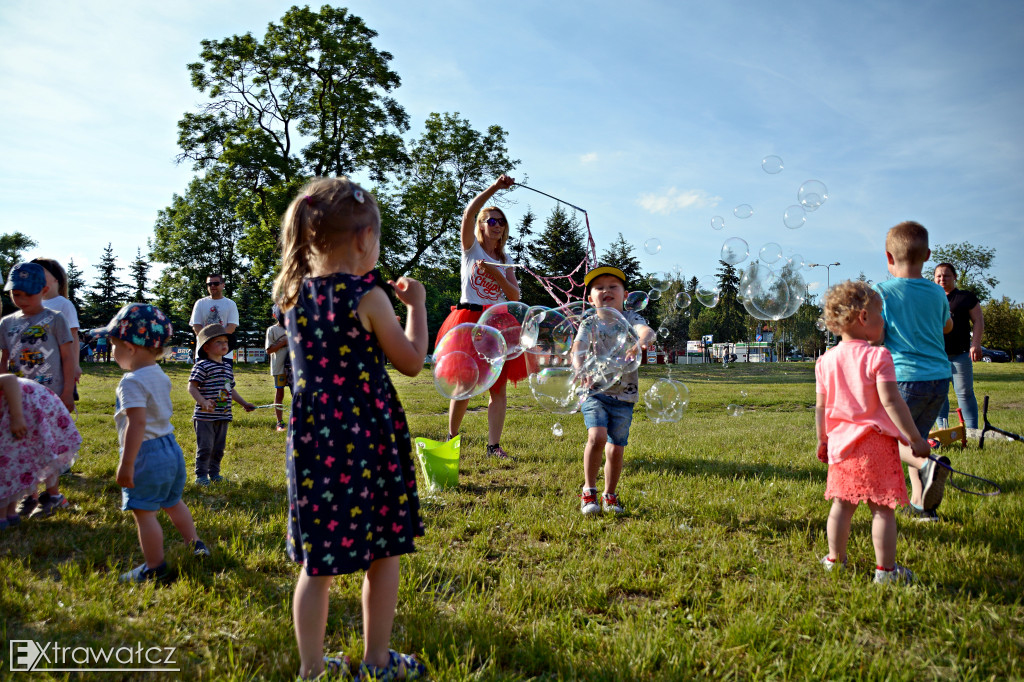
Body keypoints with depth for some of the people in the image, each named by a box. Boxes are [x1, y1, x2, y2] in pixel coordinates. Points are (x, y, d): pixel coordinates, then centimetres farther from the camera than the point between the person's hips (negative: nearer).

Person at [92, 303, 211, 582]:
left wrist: (126, 463, -24)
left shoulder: (132, 382, -20)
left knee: (143, 511, 2)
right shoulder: (160, 376, 8)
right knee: (173, 502, 23)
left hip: (146, 453, -9)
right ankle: (195, 545, 31)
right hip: (170, 447, 9)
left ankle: (154, 567, 10)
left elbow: (137, 423, -26)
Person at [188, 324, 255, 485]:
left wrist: (244, 403, 21)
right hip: (205, 417, -7)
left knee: (219, 447, 14)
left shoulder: (228, 366, 13)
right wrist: (203, 402, -27)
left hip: (223, 416, 7)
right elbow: (192, 387, -15)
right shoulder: (202, 366, -10)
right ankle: (201, 475, 10)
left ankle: (214, 472, 27)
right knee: (205, 447, -2)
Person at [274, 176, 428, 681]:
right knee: (383, 554, 13)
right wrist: (415, 305, 8)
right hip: (367, 439, -5)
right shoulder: (366, 296, -13)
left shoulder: (295, 296, 4)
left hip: (311, 440, 5)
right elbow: (412, 362, -4)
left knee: (318, 562, 13)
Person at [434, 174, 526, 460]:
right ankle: (451, 437, 14)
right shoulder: (471, 248, 6)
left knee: (498, 386, -1)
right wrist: (495, 187, -17)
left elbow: (515, 295, 6)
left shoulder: (505, 260, 18)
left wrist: (497, 275, -9)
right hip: (470, 321, -4)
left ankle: (494, 444, 3)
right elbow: (468, 214, -13)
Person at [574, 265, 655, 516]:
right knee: (597, 437, -21)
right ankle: (589, 491, -1)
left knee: (616, 448, 2)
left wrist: (644, 339, -49)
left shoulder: (630, 319, 0)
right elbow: (578, 346, -17)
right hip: (594, 392, -1)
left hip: (624, 396, 1)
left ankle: (610, 495, 25)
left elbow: (647, 330, -23)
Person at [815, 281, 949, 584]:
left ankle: (834, 559, 23)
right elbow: (891, 401, -17)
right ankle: (886, 569, 11)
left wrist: (822, 440, 18)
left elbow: (820, 407, 7)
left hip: (841, 443, 5)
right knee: (882, 508, 4)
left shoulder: (826, 360, 4)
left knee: (842, 504, 14)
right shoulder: (878, 356, -11)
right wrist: (915, 439, -10)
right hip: (876, 441, -5)